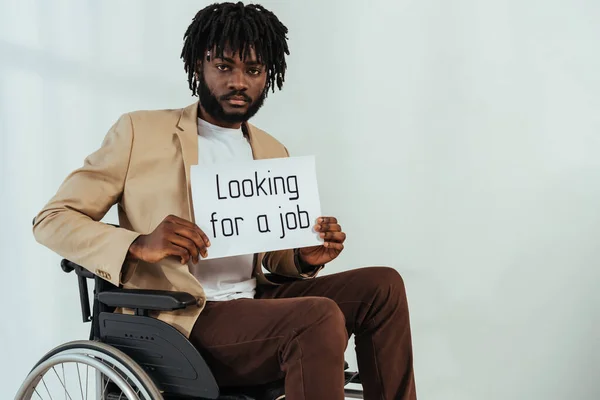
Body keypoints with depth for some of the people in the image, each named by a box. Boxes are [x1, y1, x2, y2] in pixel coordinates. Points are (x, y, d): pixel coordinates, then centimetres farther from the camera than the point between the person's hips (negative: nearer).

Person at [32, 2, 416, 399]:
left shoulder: (274, 153, 16)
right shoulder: (139, 131, -1)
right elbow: (52, 220, -3)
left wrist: (304, 257, -4)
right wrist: (139, 245, -22)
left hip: (256, 303, 6)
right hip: (180, 320, -6)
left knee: (382, 285, -12)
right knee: (320, 317, -29)